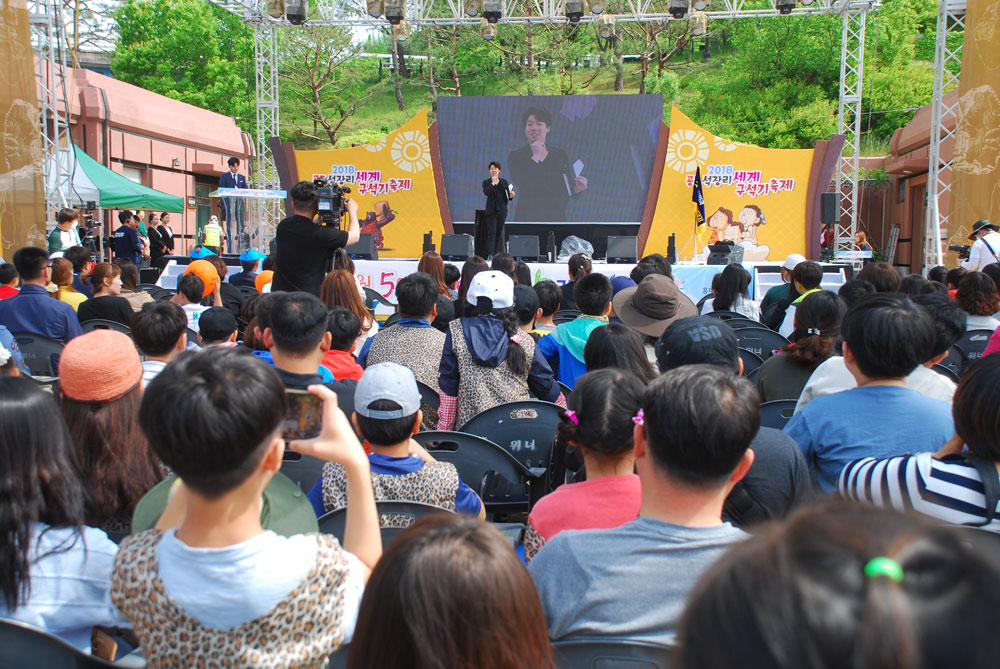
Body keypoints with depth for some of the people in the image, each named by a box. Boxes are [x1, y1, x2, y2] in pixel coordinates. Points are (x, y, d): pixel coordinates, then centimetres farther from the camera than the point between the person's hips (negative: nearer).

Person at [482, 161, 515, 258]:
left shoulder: (504, 182, 11)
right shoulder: (486, 182, 3)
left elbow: (507, 196, 12)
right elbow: (486, 193, -15)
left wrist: (511, 196, -10)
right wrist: (492, 183, -19)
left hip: (502, 211, 3)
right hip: (491, 211, -3)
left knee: (499, 232, 6)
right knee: (491, 232, -8)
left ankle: (498, 252, 11)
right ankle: (490, 253, -10)